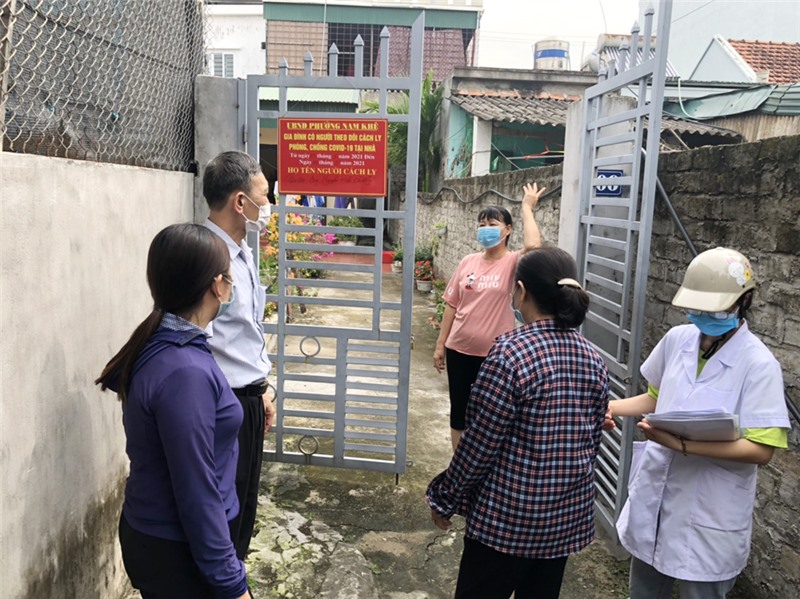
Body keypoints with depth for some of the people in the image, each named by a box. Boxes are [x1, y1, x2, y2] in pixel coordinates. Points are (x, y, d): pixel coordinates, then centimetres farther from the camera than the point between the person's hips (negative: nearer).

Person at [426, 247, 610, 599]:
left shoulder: (511, 352, -21)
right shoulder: (593, 359, -1)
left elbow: (479, 444, -17)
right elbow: (592, 441, 8)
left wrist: (445, 498, -4)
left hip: (508, 514, -6)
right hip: (569, 512, 6)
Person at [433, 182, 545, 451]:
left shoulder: (513, 263, -8)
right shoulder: (468, 262, 3)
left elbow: (533, 246, -32)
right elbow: (452, 305, 6)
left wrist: (527, 208, -19)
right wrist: (440, 344, 6)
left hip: (495, 354, -4)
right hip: (460, 349, 4)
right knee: (459, 411, 15)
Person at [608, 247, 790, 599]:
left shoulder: (758, 364, -17)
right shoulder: (677, 339, -1)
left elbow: (761, 450, -20)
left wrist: (682, 444, -28)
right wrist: (613, 407, -4)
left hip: (709, 516, -5)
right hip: (654, 498, 5)